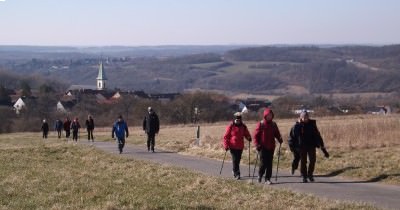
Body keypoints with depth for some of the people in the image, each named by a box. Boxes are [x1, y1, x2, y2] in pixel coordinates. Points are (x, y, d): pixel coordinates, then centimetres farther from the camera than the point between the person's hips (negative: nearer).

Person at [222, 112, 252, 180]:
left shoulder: (243, 127, 6)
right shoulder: (231, 126, -4)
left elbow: (246, 134, 16)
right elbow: (226, 136, -2)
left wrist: (249, 138, -8)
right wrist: (226, 145, -9)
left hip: (240, 147, 4)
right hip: (232, 147, -4)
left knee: (238, 160, 11)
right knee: (235, 160, -9)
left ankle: (234, 170, 33)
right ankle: (237, 174, -6)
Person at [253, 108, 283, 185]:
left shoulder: (273, 124, 8)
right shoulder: (260, 124, -4)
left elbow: (277, 133, 14)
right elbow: (256, 135, -4)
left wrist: (279, 139, -6)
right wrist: (257, 144, -14)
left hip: (271, 147, 4)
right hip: (263, 147, -4)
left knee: (269, 164, 4)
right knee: (263, 163, -5)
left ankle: (268, 179, 10)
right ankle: (260, 175, 20)